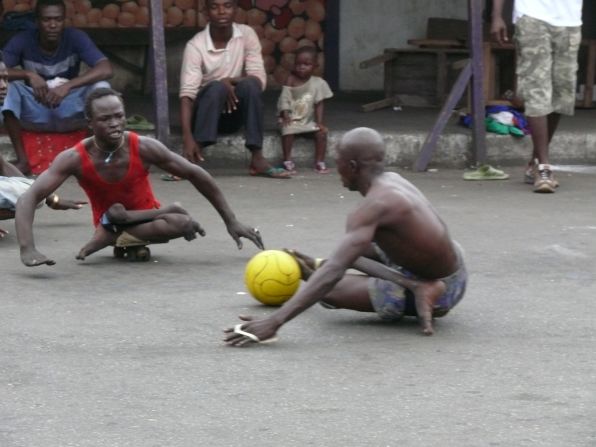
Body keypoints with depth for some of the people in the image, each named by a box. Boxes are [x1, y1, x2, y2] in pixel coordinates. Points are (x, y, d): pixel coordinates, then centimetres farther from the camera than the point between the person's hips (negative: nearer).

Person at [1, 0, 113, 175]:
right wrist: (29, 75, -39)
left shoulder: (76, 38, -14)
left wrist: (68, 86, -40)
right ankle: (22, 159, -23)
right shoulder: (22, 41, -13)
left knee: (100, 86, -28)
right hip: (35, 115, 0)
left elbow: (106, 69, -27)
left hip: (70, 112, 0)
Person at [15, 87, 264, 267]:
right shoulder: (75, 158, -23)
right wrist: (28, 250, -45)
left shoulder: (143, 148, -21)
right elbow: (28, 199, -29)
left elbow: (196, 175, -12)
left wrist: (231, 222, -9)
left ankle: (110, 238, -15)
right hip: (108, 223, -2)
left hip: (146, 218, 3)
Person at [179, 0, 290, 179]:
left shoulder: (247, 34, -7)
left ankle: (257, 158, -28)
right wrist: (187, 137, -39)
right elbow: (187, 94, -26)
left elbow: (260, 80, -11)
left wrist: (230, 81, -30)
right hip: (204, 114, -3)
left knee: (250, 84, -27)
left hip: (235, 114, 3)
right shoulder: (195, 45, -18)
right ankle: (193, 159, -37)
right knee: (217, 87, -33)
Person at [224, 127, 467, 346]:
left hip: (441, 289, -9)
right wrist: (319, 265, 23)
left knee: (328, 290, -6)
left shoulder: (374, 206, -28)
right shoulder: (392, 180, -1)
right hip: (454, 277, 9)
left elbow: (334, 271, -37)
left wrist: (274, 322, -42)